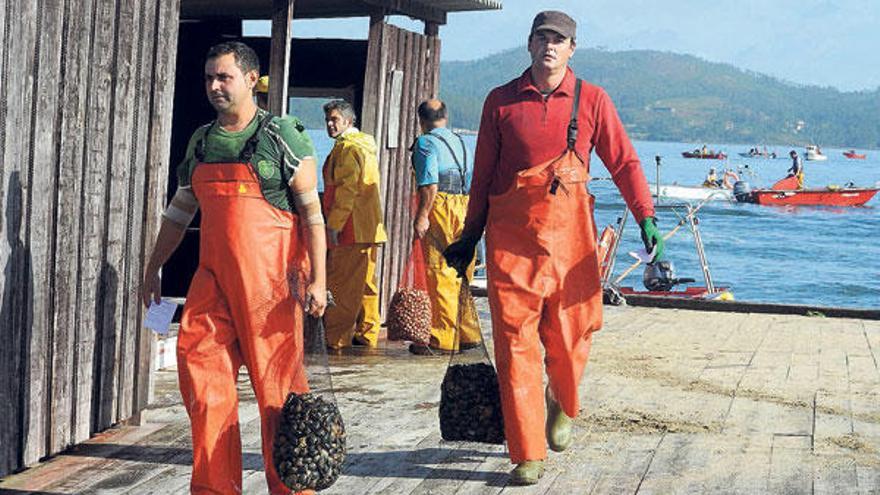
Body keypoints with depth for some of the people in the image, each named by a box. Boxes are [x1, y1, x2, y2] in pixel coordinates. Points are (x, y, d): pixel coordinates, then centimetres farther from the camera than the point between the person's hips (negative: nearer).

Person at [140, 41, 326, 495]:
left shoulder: (282, 137, -1)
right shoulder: (201, 141, 15)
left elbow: (311, 211, -4)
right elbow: (179, 210, 24)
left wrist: (317, 279, -12)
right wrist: (154, 267, 23)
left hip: (270, 277, -5)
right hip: (214, 276, 5)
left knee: (277, 381, -2)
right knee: (198, 364, -4)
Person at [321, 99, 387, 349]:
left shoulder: (347, 148, -11)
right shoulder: (366, 146, 21)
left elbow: (346, 190, -20)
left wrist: (333, 225, -19)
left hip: (352, 230, -10)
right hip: (370, 229, 10)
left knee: (341, 285, -7)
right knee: (365, 284, 13)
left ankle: (335, 338, -6)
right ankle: (367, 335, 17)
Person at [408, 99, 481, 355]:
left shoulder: (426, 142, -3)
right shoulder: (460, 142, 19)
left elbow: (430, 183, -14)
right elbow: (473, 181, 15)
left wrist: (421, 216, -16)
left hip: (440, 209, -7)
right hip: (466, 209, 7)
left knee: (441, 276, -5)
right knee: (461, 276, 12)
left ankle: (443, 338, -4)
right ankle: (467, 334, 16)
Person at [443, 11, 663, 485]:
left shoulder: (591, 100, 5)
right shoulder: (500, 101, 7)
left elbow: (623, 161, 5)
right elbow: (483, 175, 12)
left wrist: (645, 216, -6)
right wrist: (469, 236, 14)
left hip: (569, 233, 0)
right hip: (511, 234, 0)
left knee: (569, 335, 5)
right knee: (515, 343, -3)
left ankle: (561, 406, 39)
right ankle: (528, 455, 4)